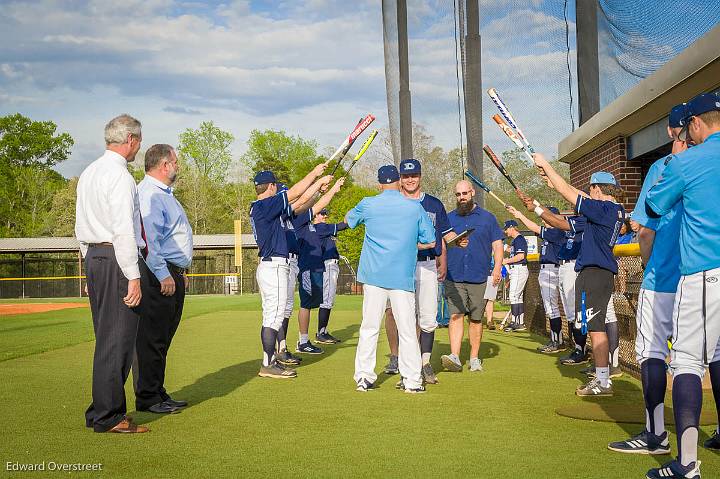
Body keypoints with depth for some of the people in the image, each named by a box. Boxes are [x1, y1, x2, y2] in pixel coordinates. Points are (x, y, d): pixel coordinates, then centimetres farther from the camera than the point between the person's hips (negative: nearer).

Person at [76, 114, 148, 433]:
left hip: (94, 256, 10)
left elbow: (82, 226, 20)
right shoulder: (119, 175, -13)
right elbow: (123, 230, -19)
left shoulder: (88, 173, 17)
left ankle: (102, 411, 21)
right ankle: (107, 417, -1)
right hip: (117, 259, -10)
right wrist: (134, 277, -19)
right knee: (118, 339, -5)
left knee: (105, 338, 15)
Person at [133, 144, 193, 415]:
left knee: (163, 338, 14)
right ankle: (147, 398, 1)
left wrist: (180, 272, 25)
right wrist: (163, 275, -24)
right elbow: (149, 238, -21)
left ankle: (158, 394, 21)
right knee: (151, 338, -5)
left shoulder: (164, 194, 21)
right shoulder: (149, 194, -13)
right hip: (158, 275, -11)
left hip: (172, 275, 11)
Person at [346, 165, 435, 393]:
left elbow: (348, 219, 23)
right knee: (407, 330, 4)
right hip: (402, 277, -1)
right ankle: (412, 380, 6)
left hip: (373, 275, 1)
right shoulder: (415, 207, 1)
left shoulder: (368, 204, 3)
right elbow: (431, 241, 5)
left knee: (369, 328, 7)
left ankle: (364, 377, 8)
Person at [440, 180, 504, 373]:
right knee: (456, 315, -11)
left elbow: (497, 245, 8)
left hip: (479, 277, 0)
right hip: (454, 277, 0)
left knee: (476, 319, 6)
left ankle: (474, 359, 15)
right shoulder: (449, 218, 13)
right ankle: (454, 357, -18)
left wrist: (497, 268, -6)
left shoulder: (487, 218, 11)